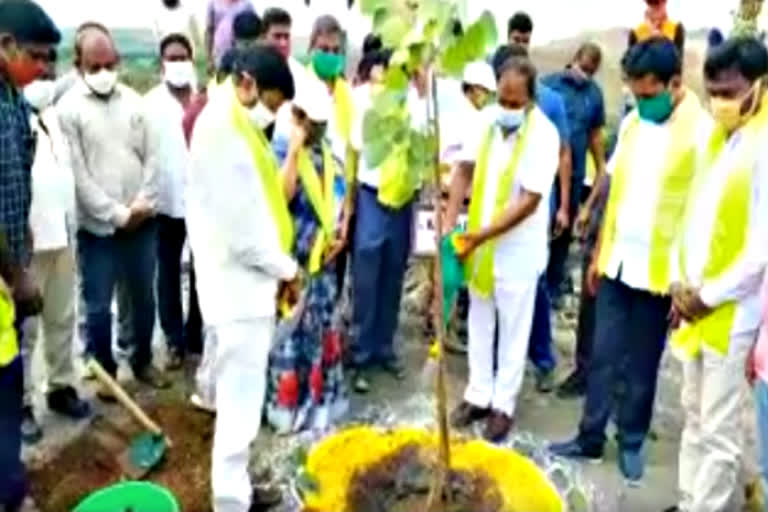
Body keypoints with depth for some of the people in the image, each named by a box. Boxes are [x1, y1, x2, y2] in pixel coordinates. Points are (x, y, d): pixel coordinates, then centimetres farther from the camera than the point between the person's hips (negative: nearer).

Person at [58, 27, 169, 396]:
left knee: (143, 297, 15)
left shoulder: (133, 101, 5)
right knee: (98, 306, 5)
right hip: (97, 226, -3)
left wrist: (143, 202, -8)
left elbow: (151, 158, 5)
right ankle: (106, 371, 23)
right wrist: (117, 213, -14)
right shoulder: (69, 109, -7)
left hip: (142, 222, 4)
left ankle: (142, 361, 32)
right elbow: (76, 174, -11)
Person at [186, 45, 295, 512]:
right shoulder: (222, 128, -19)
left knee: (242, 396, 19)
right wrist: (286, 267, -9)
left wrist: (278, 267, 10)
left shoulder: (237, 126, 13)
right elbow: (241, 224, -22)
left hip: (248, 280, 10)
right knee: (241, 401, 0)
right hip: (240, 285, -10)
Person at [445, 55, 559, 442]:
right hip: (478, 241, 5)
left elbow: (530, 201, -22)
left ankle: (503, 405, 22)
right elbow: (464, 171, 0)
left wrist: (482, 235, -26)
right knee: (479, 322, 15)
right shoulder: (487, 122, -2)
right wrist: (450, 223, -13)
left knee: (513, 329, 8)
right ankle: (478, 395, 30)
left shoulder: (544, 135, -18)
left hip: (518, 249, -5)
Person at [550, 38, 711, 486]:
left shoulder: (702, 131, -13)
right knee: (604, 356, 12)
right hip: (617, 263, 5)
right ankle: (591, 437, 24)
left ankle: (632, 442, 27)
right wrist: (599, 254, 12)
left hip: (660, 272, -5)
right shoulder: (632, 123, 6)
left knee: (641, 365, 9)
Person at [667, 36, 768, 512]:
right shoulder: (715, 140, 10)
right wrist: (681, 282, 5)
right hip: (695, 306, 8)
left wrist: (709, 296, -12)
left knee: (720, 431, 3)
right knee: (696, 417, 18)